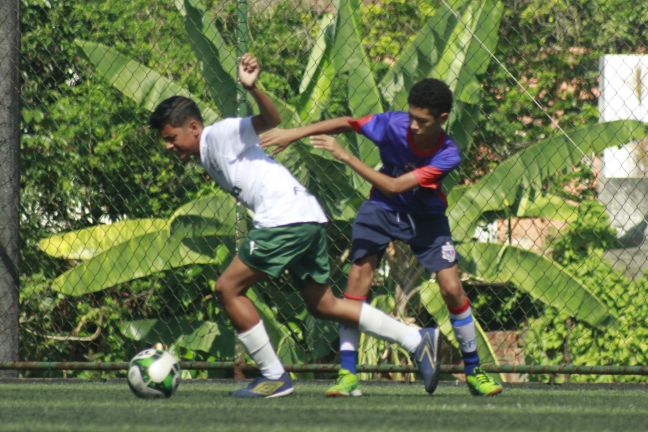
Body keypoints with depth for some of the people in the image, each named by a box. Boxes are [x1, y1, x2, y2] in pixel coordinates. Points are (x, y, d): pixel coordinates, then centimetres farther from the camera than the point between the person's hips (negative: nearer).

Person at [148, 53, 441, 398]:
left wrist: (252, 88, -36)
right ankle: (417, 340, 13)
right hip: (310, 218, 10)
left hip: (284, 216, -10)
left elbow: (271, 120, -18)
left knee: (228, 289, -3)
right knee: (321, 303, 16)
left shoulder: (218, 135, -3)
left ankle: (274, 377, -1)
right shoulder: (206, 158, 25)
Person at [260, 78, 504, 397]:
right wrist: (296, 133, -18)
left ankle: (474, 372, 8)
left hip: (426, 218, -1)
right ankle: (347, 375, -12)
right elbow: (347, 123, -9)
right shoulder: (393, 124, -23)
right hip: (382, 210, 1)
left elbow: (394, 187, -33)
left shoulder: (447, 155, -28)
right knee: (359, 275, -14)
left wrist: (345, 157, -35)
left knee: (452, 289, -10)